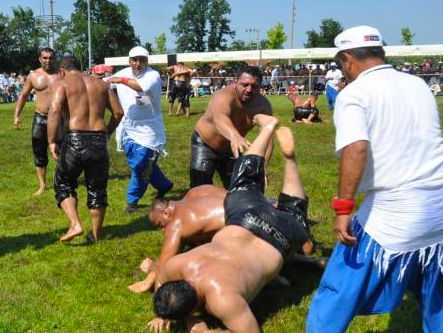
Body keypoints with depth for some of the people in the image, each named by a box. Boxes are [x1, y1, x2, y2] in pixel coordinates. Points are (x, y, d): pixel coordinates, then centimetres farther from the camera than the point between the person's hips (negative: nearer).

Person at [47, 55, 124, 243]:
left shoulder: (62, 83, 4)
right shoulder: (100, 84, 16)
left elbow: (55, 110, -13)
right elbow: (118, 112, 11)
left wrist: (51, 141, -12)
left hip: (75, 140, -3)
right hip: (99, 141, 3)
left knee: (63, 184, 17)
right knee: (97, 190, 16)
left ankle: (75, 225, 1)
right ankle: (96, 235, 25)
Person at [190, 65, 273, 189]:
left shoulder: (263, 105, -18)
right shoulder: (224, 96, -35)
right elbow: (219, 118, -58)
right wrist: (235, 136, -81)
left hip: (231, 148, 5)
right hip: (204, 145, -5)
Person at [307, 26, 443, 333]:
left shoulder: (354, 93, -7)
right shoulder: (418, 84, 13)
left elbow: (356, 149, -22)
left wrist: (343, 208, -22)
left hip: (392, 215, -6)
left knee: (341, 291, 8)